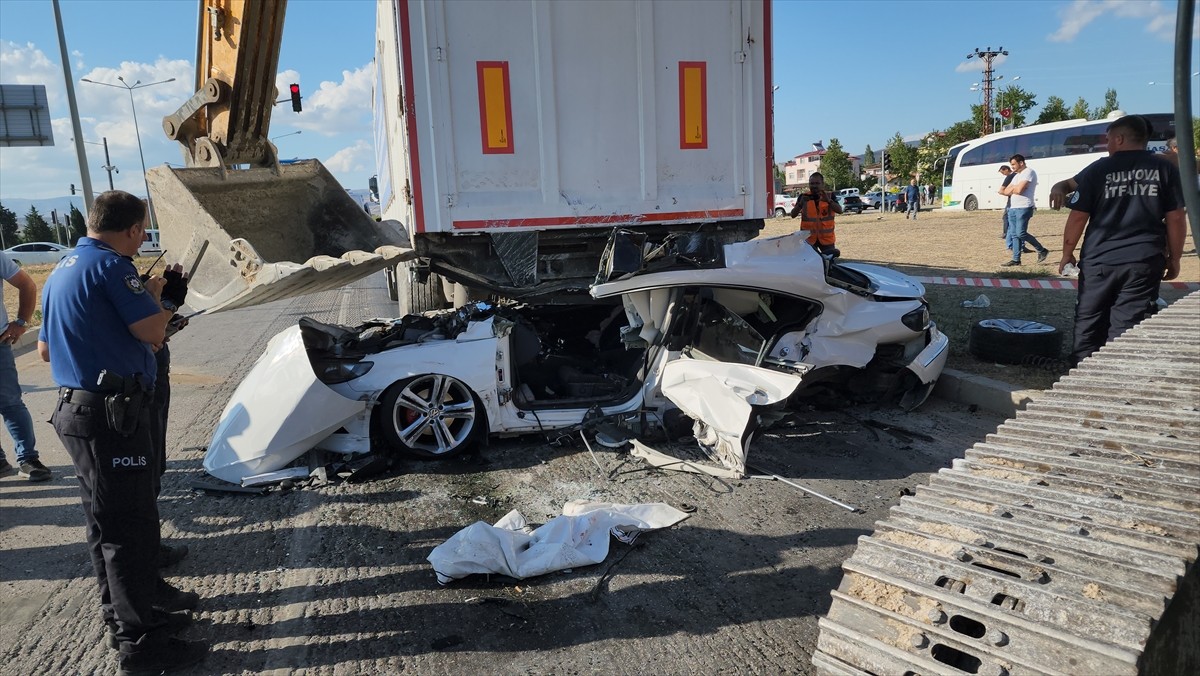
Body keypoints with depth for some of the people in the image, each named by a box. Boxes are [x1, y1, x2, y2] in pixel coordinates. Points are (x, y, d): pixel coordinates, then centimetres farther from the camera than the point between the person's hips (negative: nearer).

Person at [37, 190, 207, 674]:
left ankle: (135, 601, 38)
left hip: (76, 410, 10)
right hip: (111, 415, -10)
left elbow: (45, 349, 21)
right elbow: (152, 331, -19)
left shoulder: (62, 271, 16)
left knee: (107, 521, 21)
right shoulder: (111, 265, -14)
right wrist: (154, 297, 1)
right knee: (130, 525, -3)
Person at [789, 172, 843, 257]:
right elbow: (793, 215, -8)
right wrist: (800, 203, -27)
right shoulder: (804, 197, 0)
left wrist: (828, 201, -32)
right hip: (809, 238, 0)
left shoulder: (829, 196, 1)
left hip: (826, 238, 1)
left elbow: (839, 211, -14)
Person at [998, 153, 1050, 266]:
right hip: (1012, 208, 9)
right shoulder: (1017, 175, 22)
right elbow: (1005, 191, 15)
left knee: (1021, 233, -13)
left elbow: (1019, 190, -19)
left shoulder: (1028, 172, -7)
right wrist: (1015, 188, -4)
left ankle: (1042, 251, 2)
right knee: (1014, 234, 6)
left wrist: (1011, 189, 1)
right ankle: (1016, 260, 8)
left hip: (1023, 208, -9)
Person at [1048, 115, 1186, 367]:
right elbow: (1176, 218, 2)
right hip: (1145, 261, 1)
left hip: (1100, 260, -1)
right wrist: (1174, 258, 11)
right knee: (1126, 325, 3)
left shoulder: (1098, 170, -1)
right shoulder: (1164, 168, 4)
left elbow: (1078, 217, -4)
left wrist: (1067, 253, 7)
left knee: (1089, 319, 12)